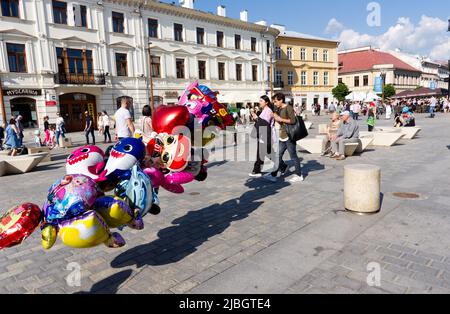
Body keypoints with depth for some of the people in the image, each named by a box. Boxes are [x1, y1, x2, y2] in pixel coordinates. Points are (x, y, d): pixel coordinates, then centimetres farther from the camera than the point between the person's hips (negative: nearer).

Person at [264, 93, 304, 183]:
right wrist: (275, 117, 5)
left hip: (289, 136, -8)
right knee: (278, 156, 7)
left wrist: (281, 119, -16)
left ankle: (299, 176, 12)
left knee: (293, 156, 0)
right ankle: (273, 175, 13)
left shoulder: (288, 108, -11)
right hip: (282, 136, 8)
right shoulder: (279, 109, 14)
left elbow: (293, 121, -20)